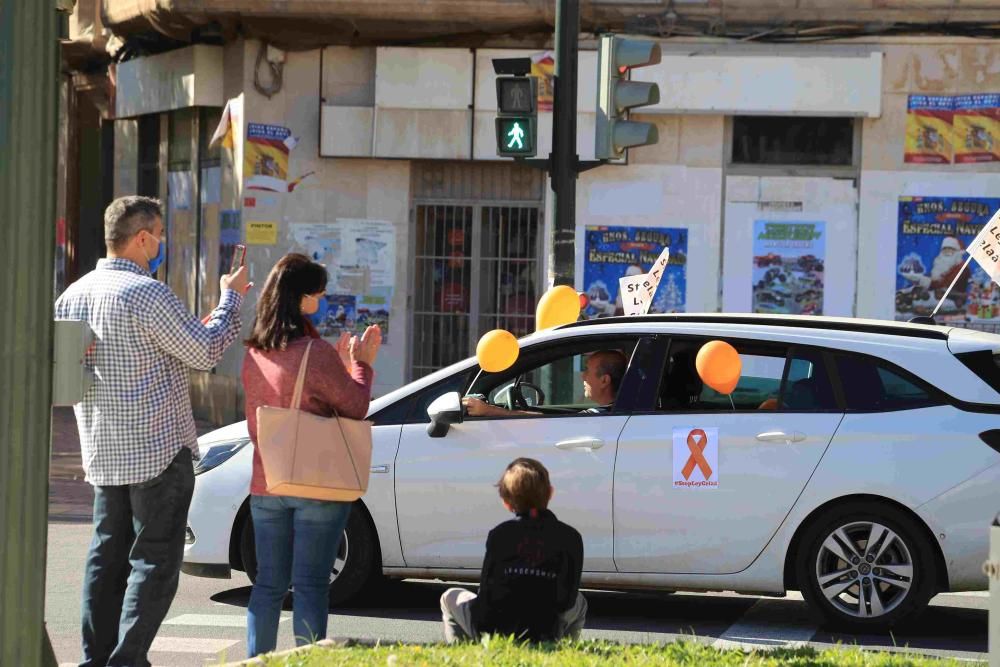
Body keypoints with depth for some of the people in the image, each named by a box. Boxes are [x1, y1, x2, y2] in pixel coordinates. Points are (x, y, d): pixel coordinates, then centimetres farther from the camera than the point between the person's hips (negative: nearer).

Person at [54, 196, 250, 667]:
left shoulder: (73, 295, 8)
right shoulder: (146, 294, -17)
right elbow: (205, 352, -11)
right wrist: (231, 298, 2)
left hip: (103, 452, 8)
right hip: (159, 448, -8)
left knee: (107, 557, 13)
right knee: (154, 560, -3)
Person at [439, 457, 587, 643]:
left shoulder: (500, 534, -3)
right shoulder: (571, 537, -2)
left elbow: (486, 592, -1)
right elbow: (567, 599, 0)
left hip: (492, 634, -1)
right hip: (544, 636, 1)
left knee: (450, 597, 28)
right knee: (579, 602, 32)